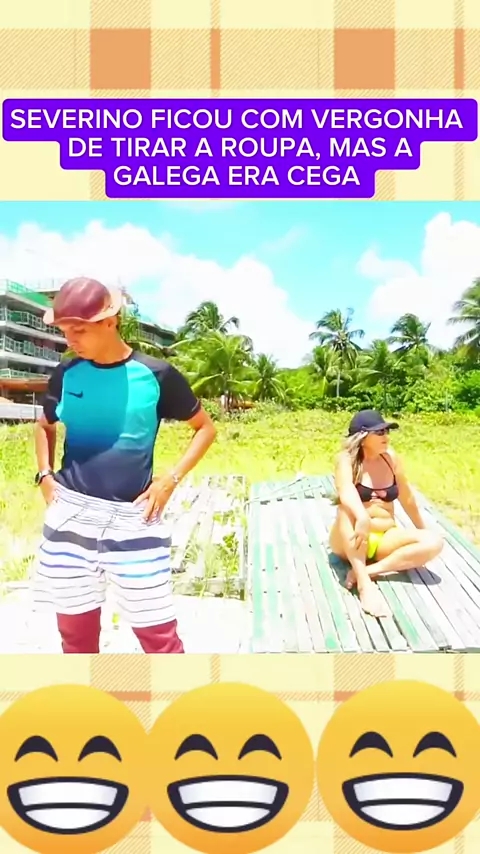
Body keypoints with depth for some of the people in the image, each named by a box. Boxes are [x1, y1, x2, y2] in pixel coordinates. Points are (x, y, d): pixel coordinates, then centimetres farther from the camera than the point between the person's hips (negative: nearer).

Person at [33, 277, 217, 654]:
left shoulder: (156, 375, -7)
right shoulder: (66, 375, 3)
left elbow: (205, 428, 4)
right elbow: (45, 426, 22)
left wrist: (170, 480, -6)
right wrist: (45, 475, 7)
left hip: (133, 518, -3)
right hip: (69, 515, 3)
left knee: (158, 631, 2)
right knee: (75, 630, 14)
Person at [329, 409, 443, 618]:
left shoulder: (391, 458, 4)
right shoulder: (348, 460, -9)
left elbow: (407, 500, 16)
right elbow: (346, 492, -30)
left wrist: (423, 530, 25)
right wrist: (362, 518, -48)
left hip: (384, 539, 4)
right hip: (350, 542, -4)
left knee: (433, 542, -20)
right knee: (348, 508, -35)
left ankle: (370, 571, -24)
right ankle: (364, 584, -42)